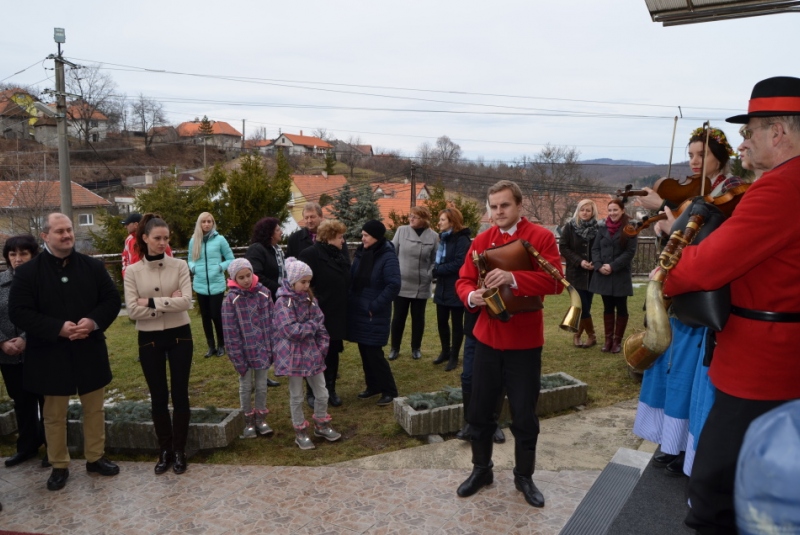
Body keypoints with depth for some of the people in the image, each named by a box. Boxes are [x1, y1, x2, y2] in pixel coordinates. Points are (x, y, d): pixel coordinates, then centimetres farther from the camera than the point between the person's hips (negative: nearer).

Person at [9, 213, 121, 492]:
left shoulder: (93, 266, 1)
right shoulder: (27, 272, -6)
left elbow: (112, 299, 2)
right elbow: (18, 312, -11)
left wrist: (94, 322, -16)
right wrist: (58, 328, -21)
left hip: (89, 351, 3)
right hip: (50, 355, -2)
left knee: (94, 409, 14)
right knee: (54, 415, 11)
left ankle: (95, 458, 30)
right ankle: (59, 466, 28)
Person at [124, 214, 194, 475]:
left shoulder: (180, 266, -4)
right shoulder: (133, 272, -2)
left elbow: (186, 302, -15)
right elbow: (133, 311, -11)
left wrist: (151, 302, -17)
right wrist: (169, 303, -15)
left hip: (179, 336, -1)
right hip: (149, 339, 1)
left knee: (180, 394, 7)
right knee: (158, 397, 10)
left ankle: (179, 450, 21)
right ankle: (165, 450, 26)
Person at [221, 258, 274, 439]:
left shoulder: (264, 292, -3)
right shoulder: (231, 299, -12)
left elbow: (272, 322, 3)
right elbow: (230, 331, -11)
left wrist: (273, 348, 2)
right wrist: (237, 357, -12)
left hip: (263, 349, 3)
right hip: (245, 351, -2)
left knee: (262, 385, 13)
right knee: (246, 386, 12)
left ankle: (261, 419, 29)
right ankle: (248, 421, 27)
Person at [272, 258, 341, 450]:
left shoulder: (309, 299, 5)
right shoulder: (283, 302, -15)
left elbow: (320, 323, 7)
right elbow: (292, 330, -22)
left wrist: (323, 344, -3)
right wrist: (312, 325, -12)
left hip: (313, 353, 6)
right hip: (293, 355, -6)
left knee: (322, 394, 13)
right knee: (297, 397, 9)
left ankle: (321, 426, 35)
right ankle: (300, 433, 26)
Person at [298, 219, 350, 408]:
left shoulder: (340, 253, 6)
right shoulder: (311, 254, -13)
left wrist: (344, 310, 11)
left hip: (337, 314, 6)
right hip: (318, 315, -6)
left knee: (333, 354, 14)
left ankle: (330, 390, 28)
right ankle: (313, 393, 20)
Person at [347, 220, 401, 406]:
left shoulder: (388, 257, -15)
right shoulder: (361, 253, 7)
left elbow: (394, 285, -21)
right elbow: (352, 279, 15)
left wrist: (375, 306, -19)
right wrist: (350, 300, 3)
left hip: (374, 314, -7)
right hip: (358, 311, 7)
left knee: (373, 352, -4)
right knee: (364, 350, 13)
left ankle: (389, 390, 9)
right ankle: (373, 386, 28)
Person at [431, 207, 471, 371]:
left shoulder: (462, 240, -14)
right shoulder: (444, 238, 13)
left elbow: (458, 264, -22)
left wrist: (438, 269, -15)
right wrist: (436, 268, -4)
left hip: (456, 289, -8)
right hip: (443, 287, 8)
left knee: (456, 323, 5)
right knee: (441, 321, 14)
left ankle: (454, 356, 15)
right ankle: (445, 351, 30)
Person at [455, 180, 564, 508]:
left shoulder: (541, 237, -8)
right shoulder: (481, 241, 4)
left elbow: (555, 281, -19)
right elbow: (464, 280, 5)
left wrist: (513, 278, -33)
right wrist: (471, 296, -18)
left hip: (524, 341, -3)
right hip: (487, 338, 4)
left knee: (524, 414, 9)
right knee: (479, 409, 13)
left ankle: (524, 476, 29)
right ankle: (481, 469, 32)